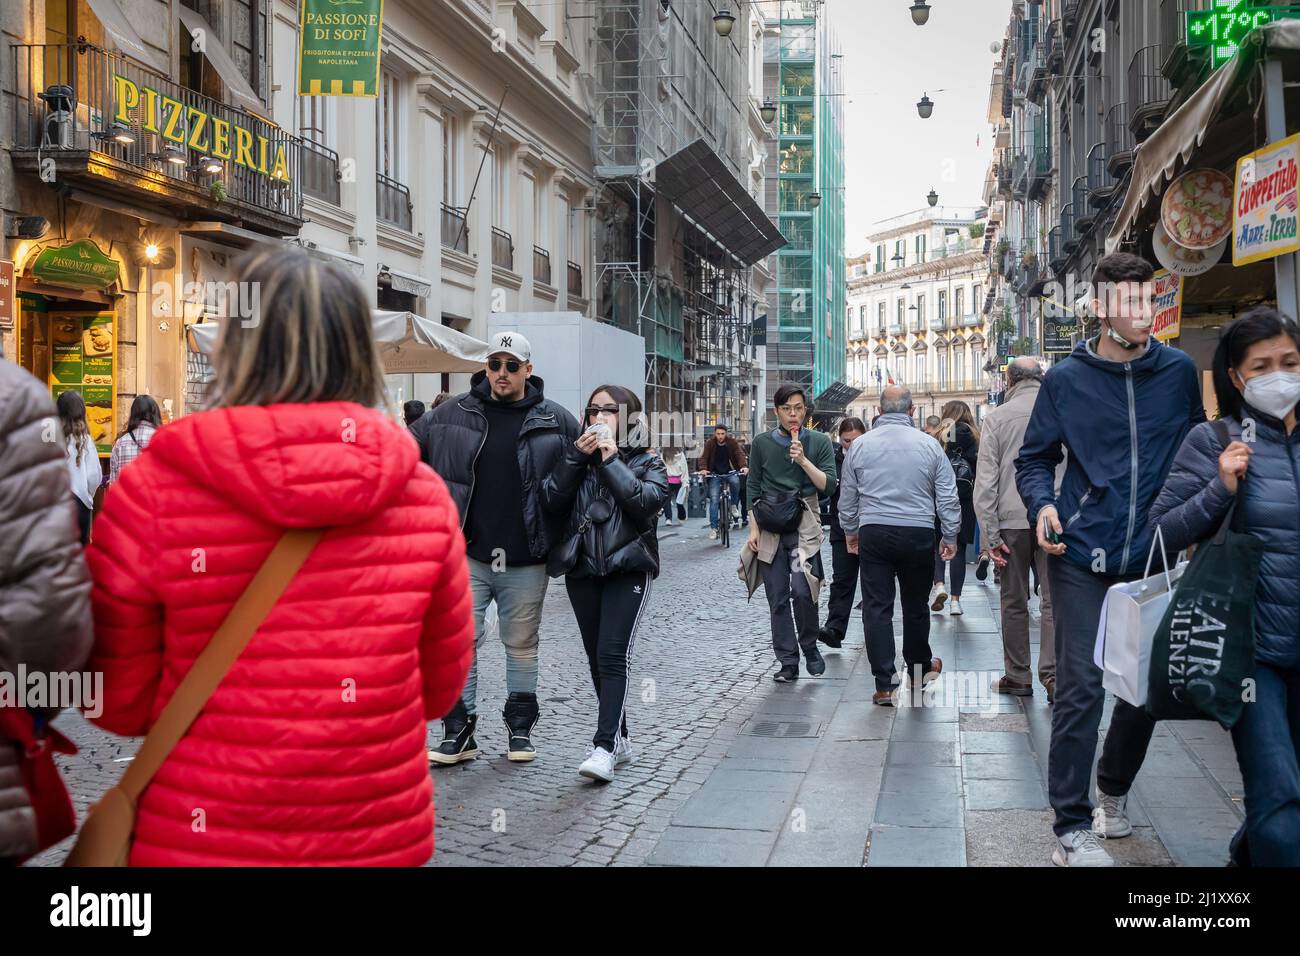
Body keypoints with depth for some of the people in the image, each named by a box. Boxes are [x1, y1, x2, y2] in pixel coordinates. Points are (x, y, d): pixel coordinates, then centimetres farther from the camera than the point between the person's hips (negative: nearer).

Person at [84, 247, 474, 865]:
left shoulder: (153, 489, -15)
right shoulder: (423, 497, -9)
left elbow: (118, 700, -4)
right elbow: (439, 688, 3)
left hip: (200, 841, -1)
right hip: (384, 837, 2)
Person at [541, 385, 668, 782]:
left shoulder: (647, 462, 6)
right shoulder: (578, 458, 14)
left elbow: (647, 502, -14)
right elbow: (551, 500, -1)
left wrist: (612, 461, -12)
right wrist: (576, 456, -8)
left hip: (627, 569, -4)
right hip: (582, 570, 4)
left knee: (613, 656, -14)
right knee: (596, 659, 8)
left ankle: (605, 747, -18)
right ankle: (619, 738, 20)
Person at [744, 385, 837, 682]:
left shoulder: (819, 442, 3)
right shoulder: (762, 443, 7)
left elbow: (829, 486, -4)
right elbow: (754, 489, 9)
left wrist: (803, 460, -14)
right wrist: (753, 529, 3)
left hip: (804, 524, -2)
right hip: (769, 527, 2)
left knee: (802, 590, -17)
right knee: (777, 599, 2)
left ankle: (810, 646, 8)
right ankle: (788, 662, 11)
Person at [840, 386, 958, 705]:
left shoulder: (860, 445, 1)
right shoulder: (929, 445, -1)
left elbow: (847, 497, 9)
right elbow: (948, 497, 2)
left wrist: (850, 531, 23)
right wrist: (950, 536, 12)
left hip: (873, 534, 0)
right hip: (919, 534, 1)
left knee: (877, 607, 1)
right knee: (916, 606, 16)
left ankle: (886, 685, -2)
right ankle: (919, 668, 34)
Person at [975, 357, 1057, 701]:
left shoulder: (997, 417, -2)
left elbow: (985, 481, -5)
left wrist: (990, 534, -3)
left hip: (1012, 521, -1)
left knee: (1014, 601, 9)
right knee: (1053, 599, 3)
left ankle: (1018, 677, 16)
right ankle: (1053, 674, -5)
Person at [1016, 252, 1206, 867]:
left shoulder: (1178, 371, 4)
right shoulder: (1066, 378, -1)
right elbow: (1034, 459, 6)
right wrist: (1042, 504, -13)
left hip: (1154, 557, 3)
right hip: (1083, 557, -3)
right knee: (1081, 689, -7)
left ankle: (1113, 792, 37)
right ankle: (1072, 829, 3)